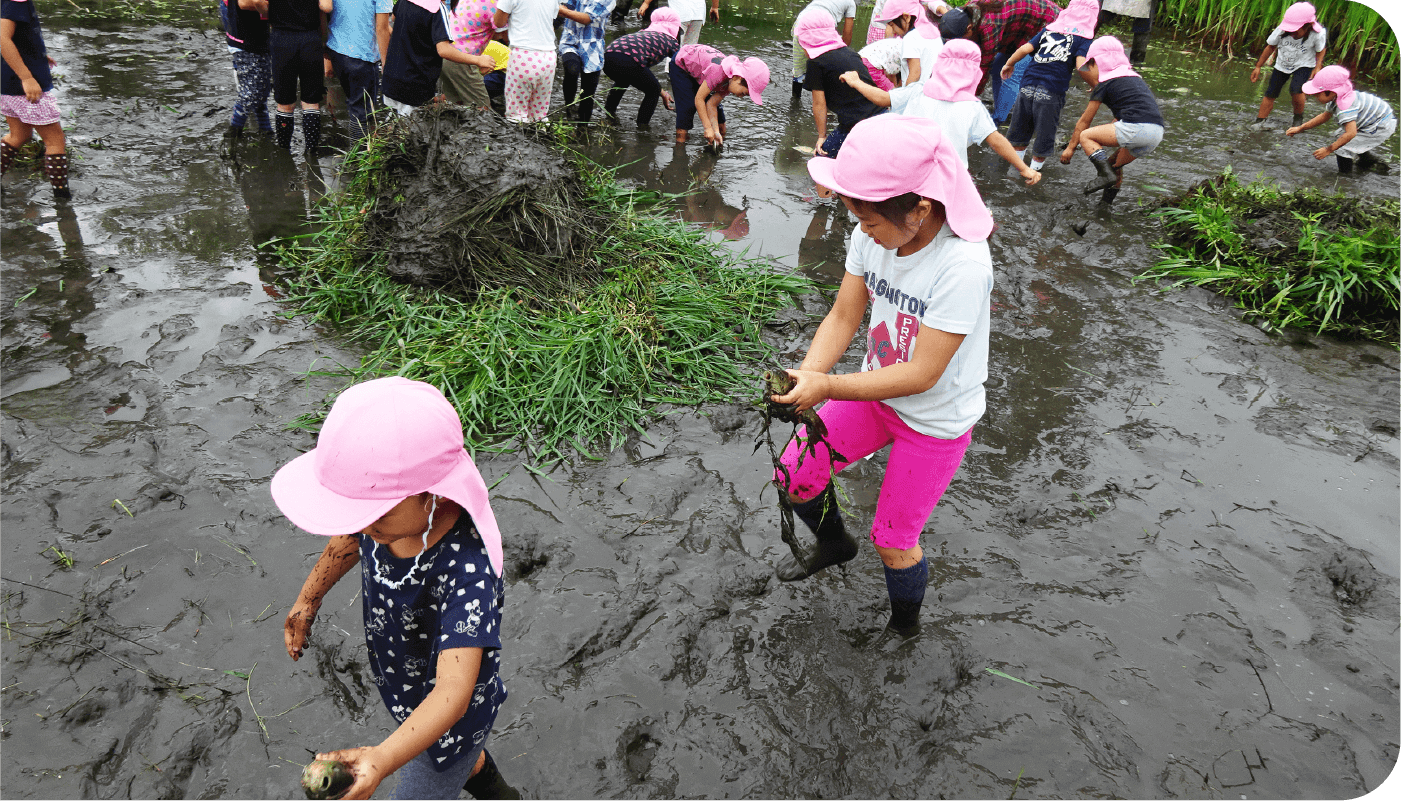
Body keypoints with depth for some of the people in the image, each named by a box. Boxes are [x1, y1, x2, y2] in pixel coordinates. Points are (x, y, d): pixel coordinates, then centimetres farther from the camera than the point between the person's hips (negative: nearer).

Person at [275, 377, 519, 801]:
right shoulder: (394, 505, -25)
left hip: (451, 719, -7)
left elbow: (453, 694, -49)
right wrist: (308, 599, 9)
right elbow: (351, 538, 1)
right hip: (405, 688, 7)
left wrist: (382, 759, -64)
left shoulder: (467, 572, -45)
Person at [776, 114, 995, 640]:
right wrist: (804, 378, -24)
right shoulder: (873, 234, -15)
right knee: (794, 477, 9)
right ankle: (834, 545, 43)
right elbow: (843, 316, -8)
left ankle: (904, 627, 42)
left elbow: (922, 374, -31)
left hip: (937, 420, -6)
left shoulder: (963, 266, -34)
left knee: (893, 542, 8)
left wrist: (827, 387, -34)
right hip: (876, 392, 6)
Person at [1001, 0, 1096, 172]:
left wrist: (1009, 64, 19)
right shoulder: (1084, 38, 3)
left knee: (1021, 125, 20)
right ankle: (1037, 163, 25)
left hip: (1028, 85, 3)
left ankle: (1017, 156, 34)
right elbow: (1081, 65, -13)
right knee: (1045, 128, 14)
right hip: (1052, 93, -3)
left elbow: (1025, 49, 5)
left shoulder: (1049, 29, 14)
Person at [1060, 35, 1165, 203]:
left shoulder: (1105, 84, 6)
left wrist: (1070, 147, 21)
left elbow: (1084, 121, 12)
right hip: (1157, 133, 8)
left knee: (1085, 136, 3)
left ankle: (1106, 175, -14)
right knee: (1114, 163, 27)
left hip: (1136, 129, -8)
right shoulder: (1134, 77, 29)